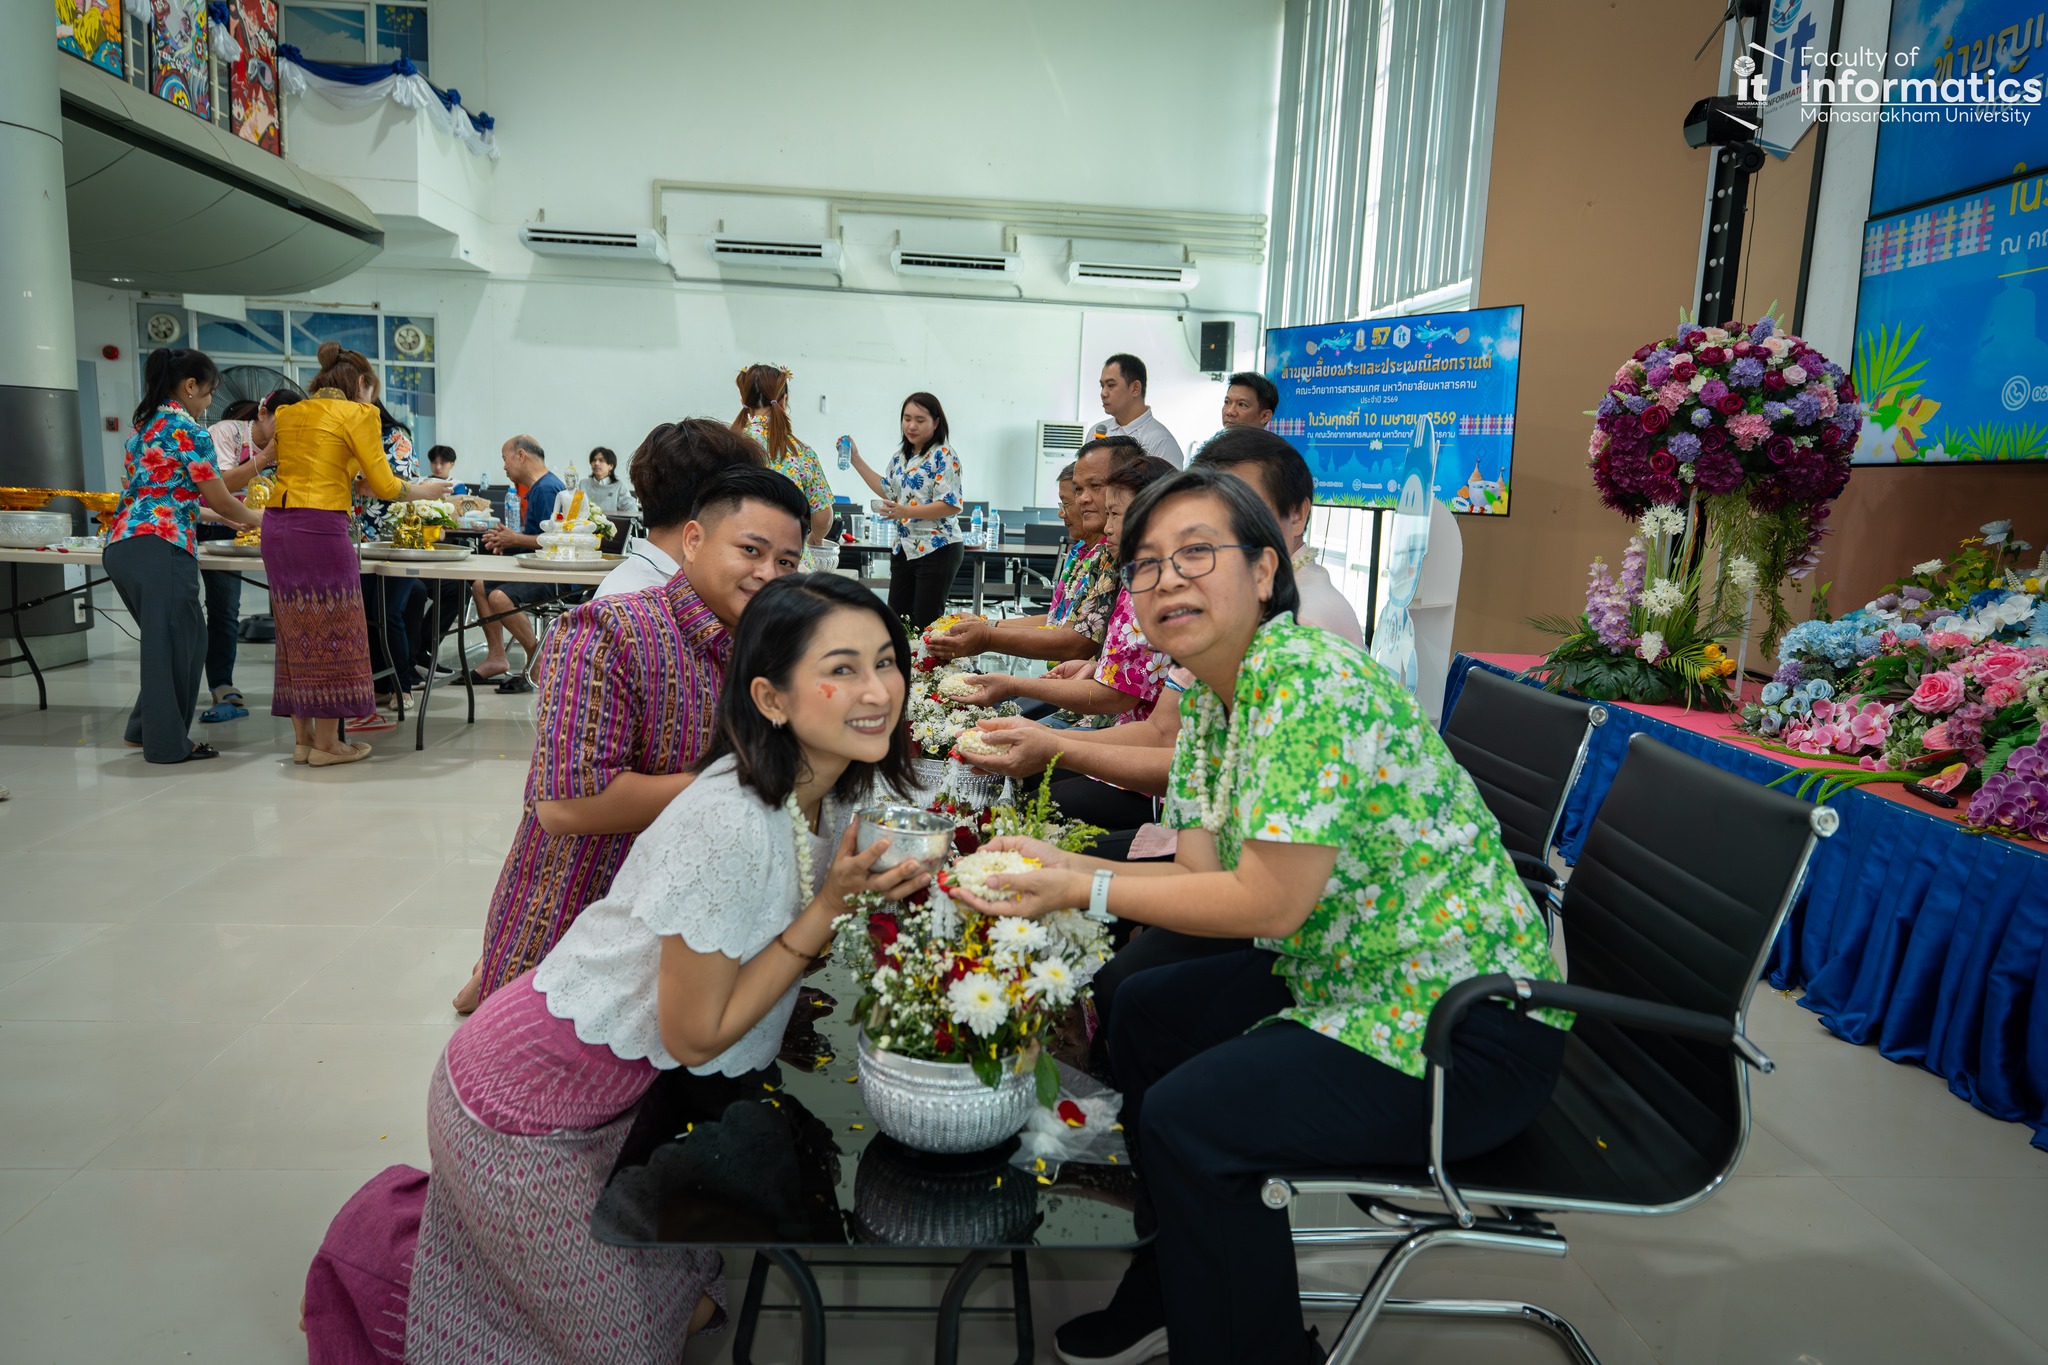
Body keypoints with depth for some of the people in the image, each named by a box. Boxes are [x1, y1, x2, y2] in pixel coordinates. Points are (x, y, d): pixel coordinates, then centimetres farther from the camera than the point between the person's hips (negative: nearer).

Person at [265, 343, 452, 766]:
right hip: (320, 527, -7)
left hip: (276, 524, 7)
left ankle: (302, 739, 19)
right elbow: (384, 486, -4)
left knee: (296, 633, 13)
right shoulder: (358, 414, -2)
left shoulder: (288, 414, 18)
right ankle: (327, 745, 5)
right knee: (330, 634, 0)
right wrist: (421, 490, 13)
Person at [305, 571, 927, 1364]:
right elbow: (696, 1035, -23)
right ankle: (385, 1251, 29)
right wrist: (830, 903, -25)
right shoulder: (728, 825, -33)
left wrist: (892, 882, -12)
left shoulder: (848, 793, -8)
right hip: (528, 1101, -8)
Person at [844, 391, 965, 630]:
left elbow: (951, 505, -19)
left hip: (937, 549, -8)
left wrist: (906, 511, -28)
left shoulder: (943, 456, -12)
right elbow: (888, 490, 27)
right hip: (904, 548, 8)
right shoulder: (900, 456, 13)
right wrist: (856, 460, 22)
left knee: (925, 624, -5)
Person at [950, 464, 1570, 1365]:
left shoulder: (1311, 682, -25)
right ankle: (1169, 1293, 33)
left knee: (1192, 1116, -20)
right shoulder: (1206, 696, 4)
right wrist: (1063, 868, -13)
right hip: (1345, 977, 10)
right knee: (1142, 1014, 15)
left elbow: (1267, 903, -26)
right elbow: (1201, 876, -1)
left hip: (1475, 1027, -10)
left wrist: (1086, 889, -21)